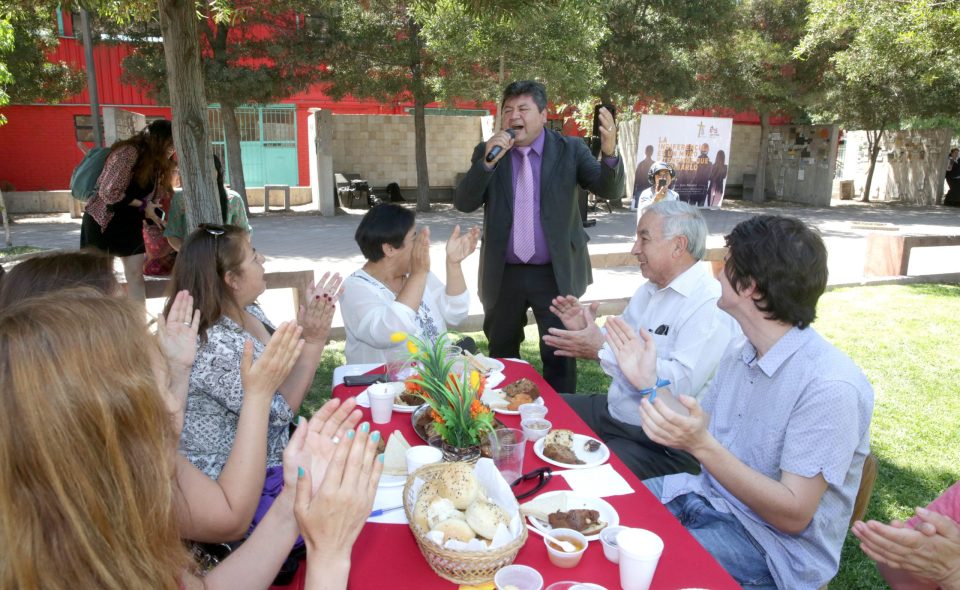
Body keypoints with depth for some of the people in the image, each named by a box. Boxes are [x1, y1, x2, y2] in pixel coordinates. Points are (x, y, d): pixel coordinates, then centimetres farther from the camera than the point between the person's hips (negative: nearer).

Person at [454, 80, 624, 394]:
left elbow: (610, 191, -11)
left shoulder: (570, 149, -2)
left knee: (559, 356, 6)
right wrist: (488, 162, -22)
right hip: (503, 274, 3)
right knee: (501, 356, 18)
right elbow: (464, 203, -7)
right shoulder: (487, 152, 2)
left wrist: (609, 153, -31)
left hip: (556, 273, -2)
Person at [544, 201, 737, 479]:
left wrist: (601, 350, -27)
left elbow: (682, 384, -29)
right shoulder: (649, 289, 11)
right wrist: (586, 331, -4)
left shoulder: (711, 305, -18)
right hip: (614, 411, 9)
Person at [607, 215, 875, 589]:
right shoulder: (739, 352, 0)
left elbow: (794, 516, -24)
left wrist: (702, 445, -35)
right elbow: (699, 435, 5)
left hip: (773, 547, -7)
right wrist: (649, 384, -5)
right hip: (708, 497, 7)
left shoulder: (830, 387, -24)